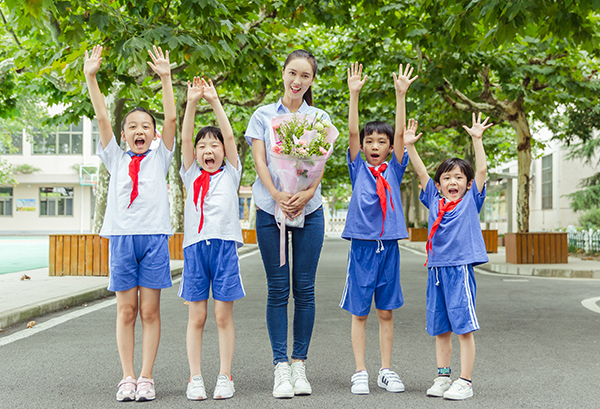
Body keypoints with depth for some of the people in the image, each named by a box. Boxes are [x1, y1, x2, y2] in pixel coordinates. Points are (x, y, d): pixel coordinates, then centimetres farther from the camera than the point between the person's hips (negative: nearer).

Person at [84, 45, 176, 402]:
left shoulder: (160, 158, 11)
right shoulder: (116, 159, 13)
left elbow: (171, 119, 0)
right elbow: (102, 118, 5)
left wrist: (165, 78, -8)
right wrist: (91, 77, -4)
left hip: (154, 236, -1)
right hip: (122, 236, 1)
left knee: (150, 311, 1)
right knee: (126, 310, 3)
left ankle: (146, 378, 6)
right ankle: (128, 377, 9)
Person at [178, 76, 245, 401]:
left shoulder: (230, 174, 12)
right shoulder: (191, 175, 14)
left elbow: (230, 136, 1)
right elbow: (185, 139, 4)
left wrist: (215, 101, -3)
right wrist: (192, 103, -5)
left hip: (225, 245, -1)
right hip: (195, 246, 1)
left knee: (223, 316, 2)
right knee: (197, 317, 3)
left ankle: (225, 377, 9)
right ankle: (195, 378, 10)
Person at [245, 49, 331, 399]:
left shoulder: (319, 118, 9)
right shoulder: (264, 115, 8)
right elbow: (259, 160, -1)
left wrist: (306, 194, -21)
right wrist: (277, 195, -18)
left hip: (309, 210, 1)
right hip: (270, 209, 0)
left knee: (304, 288, 1)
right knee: (278, 289, 0)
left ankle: (300, 364, 10)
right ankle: (281, 367, 4)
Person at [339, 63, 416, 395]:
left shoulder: (394, 170, 8)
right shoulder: (358, 168, 5)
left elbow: (400, 133, -2)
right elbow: (352, 132, -5)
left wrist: (401, 94, -10)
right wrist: (354, 94, -15)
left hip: (389, 246, 2)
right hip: (362, 245, -1)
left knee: (386, 311, 8)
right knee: (359, 312, 3)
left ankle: (386, 370, 15)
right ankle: (360, 372, 9)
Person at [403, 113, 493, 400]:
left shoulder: (470, 201, 4)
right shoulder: (435, 200, 12)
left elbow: (482, 170, -4)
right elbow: (421, 172, 10)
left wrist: (477, 139, -10)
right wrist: (410, 145, 3)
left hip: (460, 268, -4)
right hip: (436, 269, 4)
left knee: (464, 327, -3)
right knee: (440, 329, 11)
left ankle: (465, 381, 2)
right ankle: (443, 377, 21)